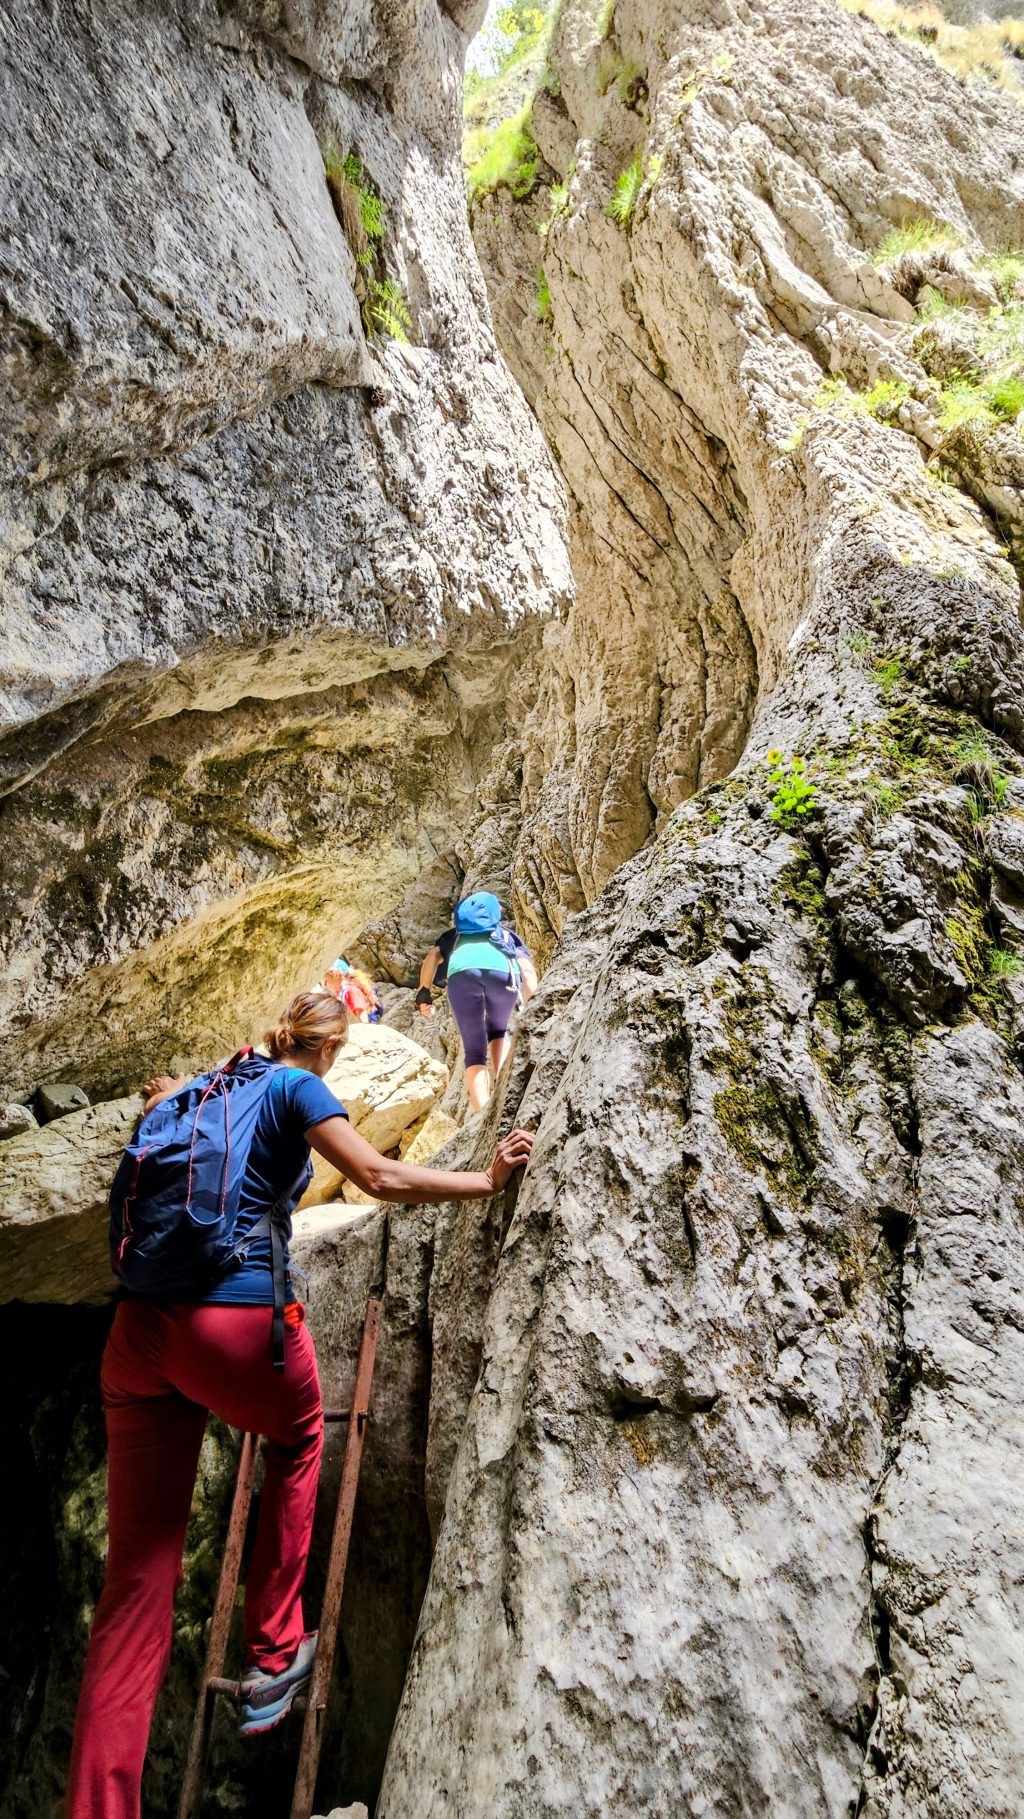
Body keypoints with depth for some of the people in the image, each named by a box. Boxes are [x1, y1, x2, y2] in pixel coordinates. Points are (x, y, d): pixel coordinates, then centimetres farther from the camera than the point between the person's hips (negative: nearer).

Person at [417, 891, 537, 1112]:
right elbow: (530, 977, 24)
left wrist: (424, 993, 16)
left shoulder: (455, 934, 42)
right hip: (504, 972, 1)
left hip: (462, 972, 0)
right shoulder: (510, 935, 41)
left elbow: (432, 956, 20)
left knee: (474, 1051, 7)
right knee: (498, 1032, 30)